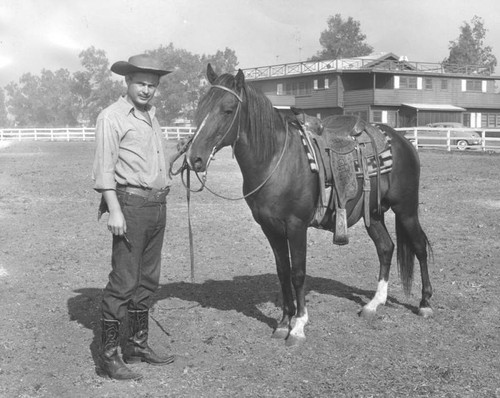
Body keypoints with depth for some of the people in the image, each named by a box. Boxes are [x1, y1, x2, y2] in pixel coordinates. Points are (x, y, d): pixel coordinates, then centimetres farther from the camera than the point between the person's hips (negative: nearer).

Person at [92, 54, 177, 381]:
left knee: (148, 280, 13)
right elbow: (104, 167, -12)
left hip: (158, 206, 8)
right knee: (123, 282, -7)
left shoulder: (152, 117, 17)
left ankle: (138, 345, 24)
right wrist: (114, 210, -19)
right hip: (130, 204, -8)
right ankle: (109, 353, 1)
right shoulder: (112, 117, -6)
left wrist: (162, 200, 18)